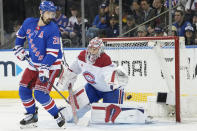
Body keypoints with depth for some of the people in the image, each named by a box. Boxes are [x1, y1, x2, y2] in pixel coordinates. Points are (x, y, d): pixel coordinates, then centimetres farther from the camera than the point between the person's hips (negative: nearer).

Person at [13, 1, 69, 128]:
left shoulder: (53, 29, -20)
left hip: (50, 65, -7)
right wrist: (19, 49, 13)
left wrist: (44, 69, -31)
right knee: (24, 89, 5)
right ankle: (32, 115, 23)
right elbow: (20, 35, 20)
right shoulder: (29, 23, -3)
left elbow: (52, 53, -25)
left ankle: (58, 115, -4)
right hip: (34, 64, 7)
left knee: (40, 93, -18)